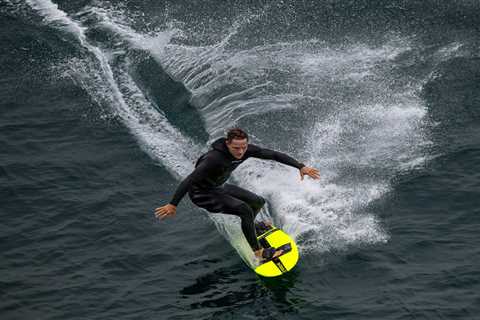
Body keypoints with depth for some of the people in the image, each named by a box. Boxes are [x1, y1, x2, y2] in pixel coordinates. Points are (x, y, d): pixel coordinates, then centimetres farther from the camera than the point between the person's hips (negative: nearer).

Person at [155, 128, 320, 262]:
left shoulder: (246, 150, -18)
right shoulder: (214, 158, -38)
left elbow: (274, 155, -12)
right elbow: (189, 180, -39)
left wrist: (301, 166, -15)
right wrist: (173, 204, -41)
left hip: (220, 186, 8)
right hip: (202, 194, -8)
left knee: (258, 202, 13)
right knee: (245, 209, -23)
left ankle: (247, 228, 44)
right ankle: (258, 251, -12)